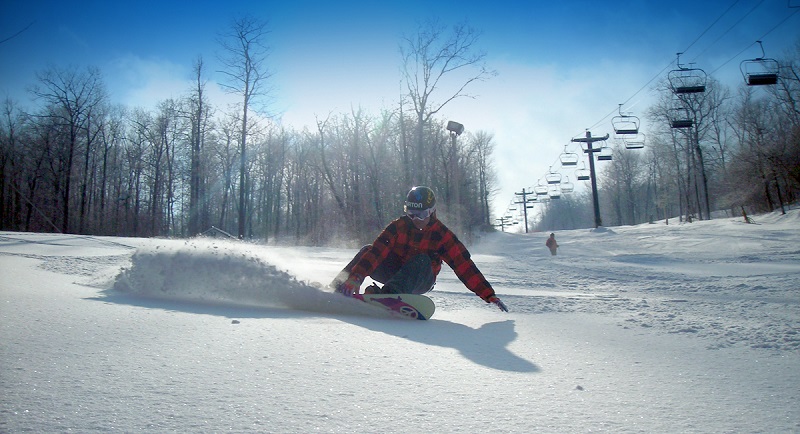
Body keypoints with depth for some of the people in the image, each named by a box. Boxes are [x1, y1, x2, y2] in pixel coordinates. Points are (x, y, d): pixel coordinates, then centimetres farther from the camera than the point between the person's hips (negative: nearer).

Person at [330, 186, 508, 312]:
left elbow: (465, 266, -15)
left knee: (422, 260, -33)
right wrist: (356, 277, -36)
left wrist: (488, 294, -20)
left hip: (421, 280, -2)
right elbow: (377, 251, -21)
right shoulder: (398, 226, -9)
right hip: (395, 272, 2)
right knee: (367, 251, -18)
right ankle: (337, 289, -29)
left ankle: (389, 294, -55)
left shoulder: (442, 235, -12)